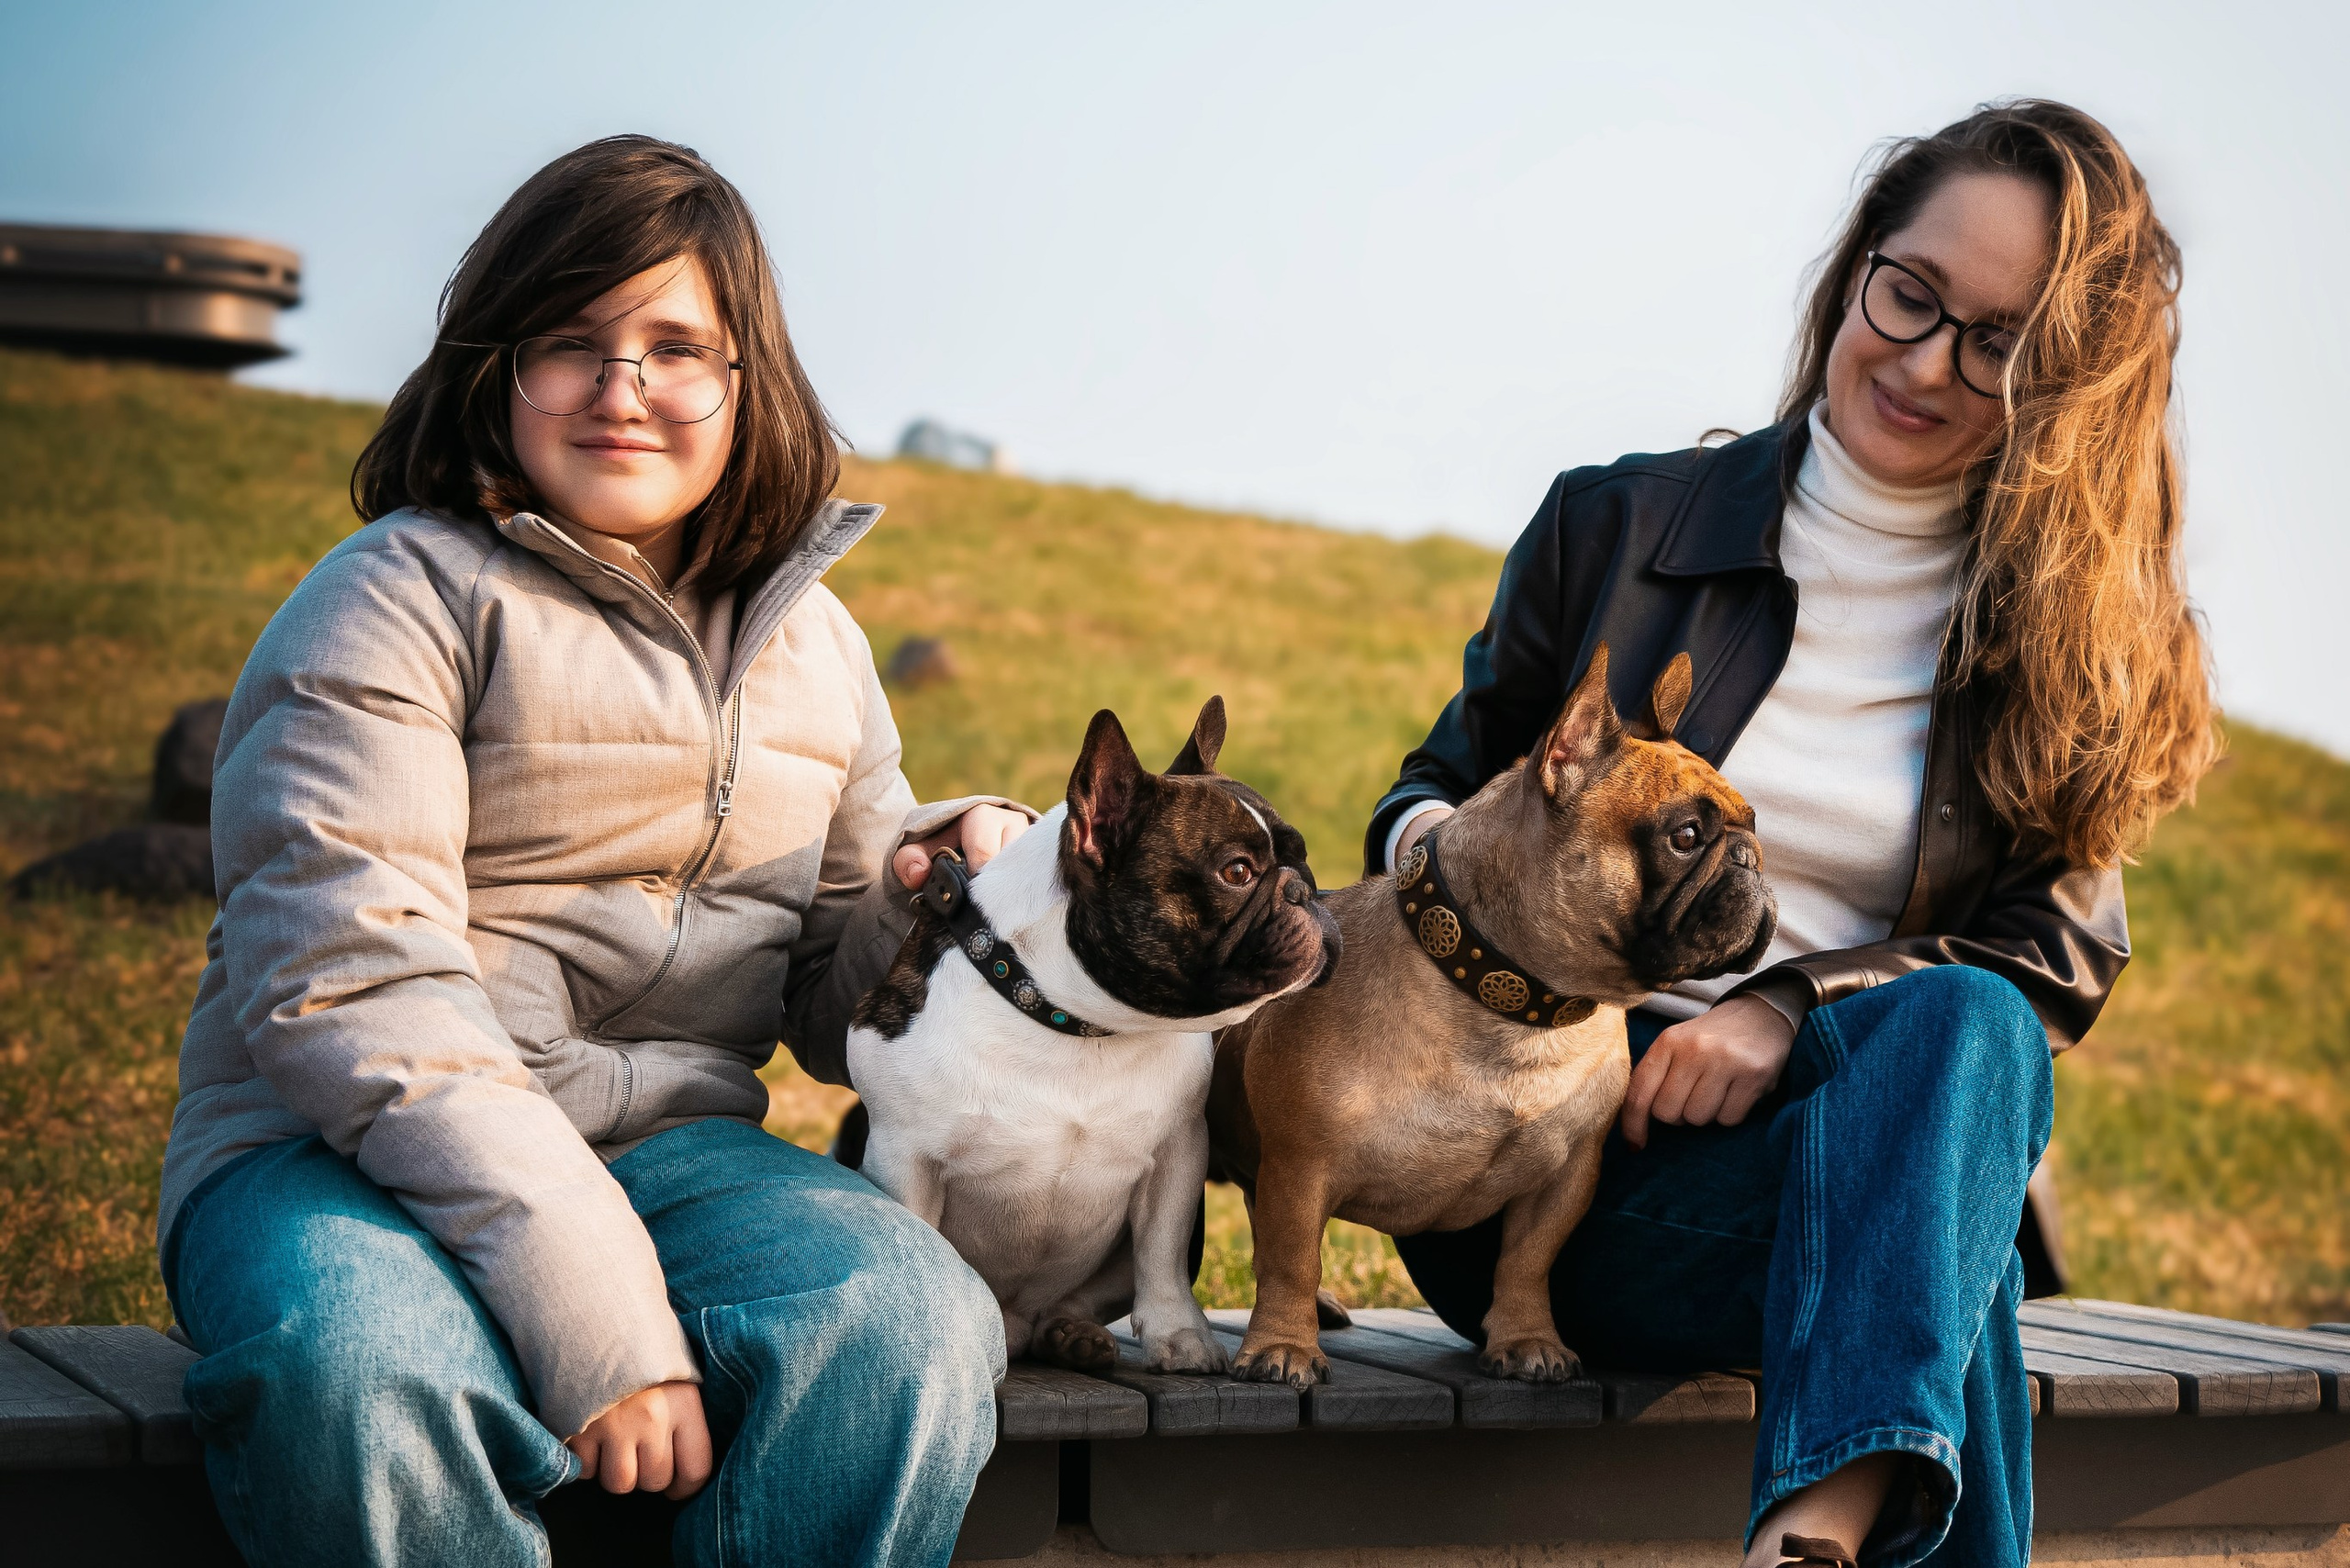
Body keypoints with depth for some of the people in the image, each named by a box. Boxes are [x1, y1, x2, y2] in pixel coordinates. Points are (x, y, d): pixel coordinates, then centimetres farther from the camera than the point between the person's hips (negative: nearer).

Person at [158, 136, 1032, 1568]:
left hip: (667, 1145, 4)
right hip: (340, 1150, -4)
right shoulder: (404, 598, -3)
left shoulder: (810, 642, 16)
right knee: (356, 1367, -39)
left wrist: (952, 879, -3)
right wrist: (588, 1305, -24)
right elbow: (348, 981, -15)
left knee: (910, 1316, -29)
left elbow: (835, 984, 23)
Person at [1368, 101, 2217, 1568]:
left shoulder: (2076, 639, 9)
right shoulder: (1620, 525, 8)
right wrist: (1431, 844, -11)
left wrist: (1800, 1009, -17)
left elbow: (2055, 952, 1)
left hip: (1876, 1114, 2)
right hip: (1542, 1155, -1)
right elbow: (1447, 781, 16)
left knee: (1960, 1026, -37)